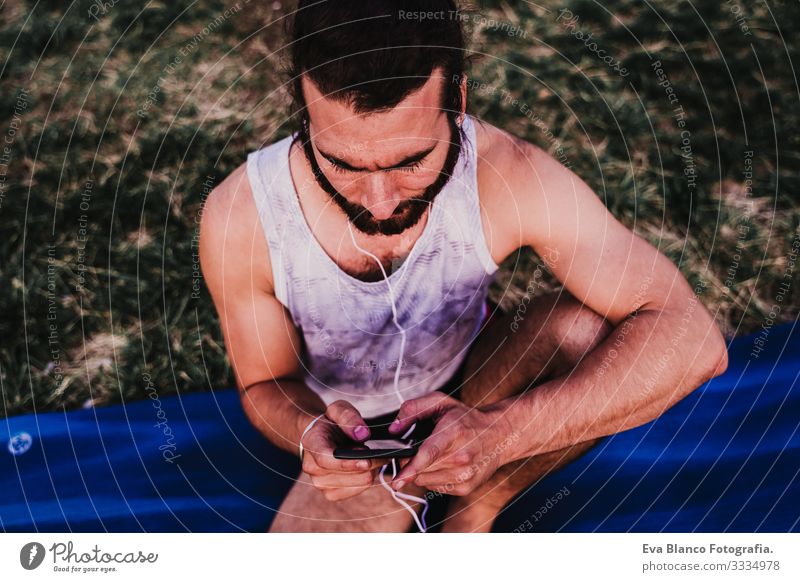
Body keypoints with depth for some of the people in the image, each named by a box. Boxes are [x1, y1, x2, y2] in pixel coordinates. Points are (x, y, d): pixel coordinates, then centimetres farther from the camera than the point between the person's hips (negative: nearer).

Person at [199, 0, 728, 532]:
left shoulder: (506, 176, -31)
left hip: (474, 393, 0)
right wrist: (308, 431, -37)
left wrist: (500, 433, -46)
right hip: (354, 436, 1)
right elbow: (266, 385, -12)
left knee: (591, 330, -30)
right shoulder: (241, 218, -30)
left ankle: (478, 507, -2)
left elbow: (691, 337, -33)